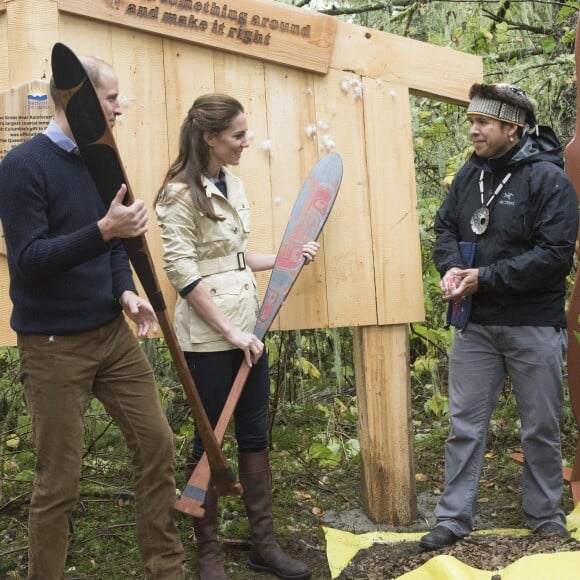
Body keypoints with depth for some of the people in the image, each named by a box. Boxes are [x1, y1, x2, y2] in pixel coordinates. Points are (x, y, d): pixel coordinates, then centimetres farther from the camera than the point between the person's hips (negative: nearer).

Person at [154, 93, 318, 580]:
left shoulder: (234, 185, 9)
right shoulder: (180, 195, -13)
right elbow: (184, 275, -17)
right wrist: (230, 332, -17)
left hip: (248, 328, 7)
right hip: (208, 338, -7)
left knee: (256, 437, 12)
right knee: (209, 442, 4)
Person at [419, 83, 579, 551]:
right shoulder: (470, 174, 5)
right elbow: (445, 228, 12)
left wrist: (485, 278, -21)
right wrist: (451, 267, -11)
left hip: (533, 327, -4)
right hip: (475, 324, 5)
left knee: (541, 428, 10)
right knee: (465, 423, 8)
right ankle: (454, 518, 19)